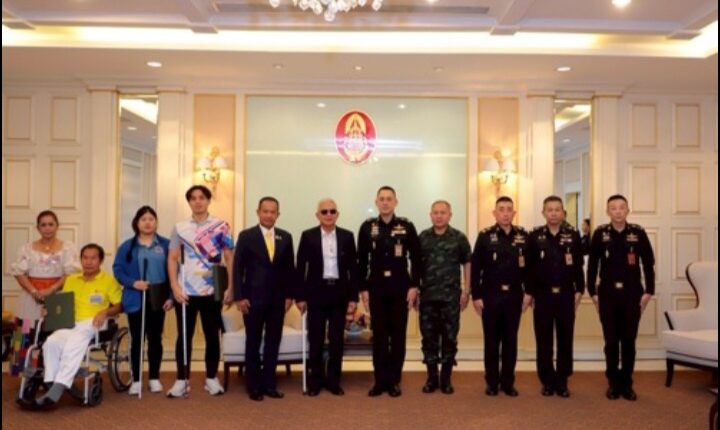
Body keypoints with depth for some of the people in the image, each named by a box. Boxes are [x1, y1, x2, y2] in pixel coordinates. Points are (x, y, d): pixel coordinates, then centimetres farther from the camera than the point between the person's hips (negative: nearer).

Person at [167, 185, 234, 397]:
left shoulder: (221, 227, 1)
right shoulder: (180, 228, 4)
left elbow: (229, 258, 1)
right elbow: (172, 259, 4)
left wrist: (230, 288, -5)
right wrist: (174, 287, -7)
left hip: (212, 291, 0)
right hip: (185, 292, 1)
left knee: (212, 336, 8)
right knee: (184, 336, 6)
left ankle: (211, 378, 19)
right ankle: (182, 380, 15)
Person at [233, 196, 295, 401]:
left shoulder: (285, 237, 7)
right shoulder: (246, 236, -2)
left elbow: (290, 268, 9)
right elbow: (238, 268, -4)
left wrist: (289, 295, 3)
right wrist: (239, 296, -9)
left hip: (277, 299, 3)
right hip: (253, 298, -3)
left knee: (273, 343, 7)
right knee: (253, 344, 6)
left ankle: (269, 384, 18)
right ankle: (254, 386, 16)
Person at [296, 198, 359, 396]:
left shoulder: (347, 236, 3)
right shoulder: (308, 236, 0)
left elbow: (353, 268, 4)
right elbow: (301, 268, 0)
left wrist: (353, 297, -1)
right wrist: (300, 296, -3)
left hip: (339, 292, 1)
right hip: (316, 292, -1)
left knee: (337, 339, 6)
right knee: (316, 339, 6)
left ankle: (333, 380, 19)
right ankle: (315, 380, 19)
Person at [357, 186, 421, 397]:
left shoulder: (407, 227, -1)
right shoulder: (367, 227, 2)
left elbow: (416, 259, 0)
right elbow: (362, 260, 4)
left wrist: (414, 286, -6)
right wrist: (363, 288, 0)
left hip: (400, 287, -1)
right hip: (376, 287, 1)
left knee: (398, 335, 5)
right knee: (379, 335, 6)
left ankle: (394, 380, 15)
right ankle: (380, 380, 15)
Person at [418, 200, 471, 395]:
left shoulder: (459, 238, 0)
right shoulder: (422, 238, 4)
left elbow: (467, 264, 5)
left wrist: (466, 291, 0)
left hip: (451, 296, -1)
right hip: (427, 295, 1)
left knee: (449, 337, 6)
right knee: (429, 337, 7)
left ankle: (446, 378, 17)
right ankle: (432, 378, 18)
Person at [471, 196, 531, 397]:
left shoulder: (523, 236, 3)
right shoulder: (485, 236, -3)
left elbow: (529, 266, 7)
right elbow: (475, 268, -4)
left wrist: (529, 292, 1)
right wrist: (476, 296, -7)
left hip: (514, 296, 2)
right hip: (490, 296, -2)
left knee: (510, 341, 9)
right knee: (491, 341, 6)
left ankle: (508, 382, 19)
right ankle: (492, 382, 17)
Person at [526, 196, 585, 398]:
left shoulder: (573, 235, 2)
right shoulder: (534, 236, 0)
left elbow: (579, 265, 4)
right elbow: (529, 266, 1)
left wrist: (579, 290, 0)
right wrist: (529, 292, -1)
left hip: (566, 295, 1)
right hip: (543, 295, 0)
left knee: (565, 340, 6)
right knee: (544, 341, 5)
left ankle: (562, 382, 16)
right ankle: (547, 381, 15)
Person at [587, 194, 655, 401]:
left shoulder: (638, 233, -1)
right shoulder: (600, 233, -1)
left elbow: (648, 263, 2)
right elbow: (592, 264, 2)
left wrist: (648, 291, -2)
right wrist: (592, 292, 0)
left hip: (632, 293, 0)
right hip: (607, 293, 0)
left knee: (629, 341, 7)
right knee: (611, 341, 6)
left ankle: (627, 383, 18)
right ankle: (613, 382, 17)